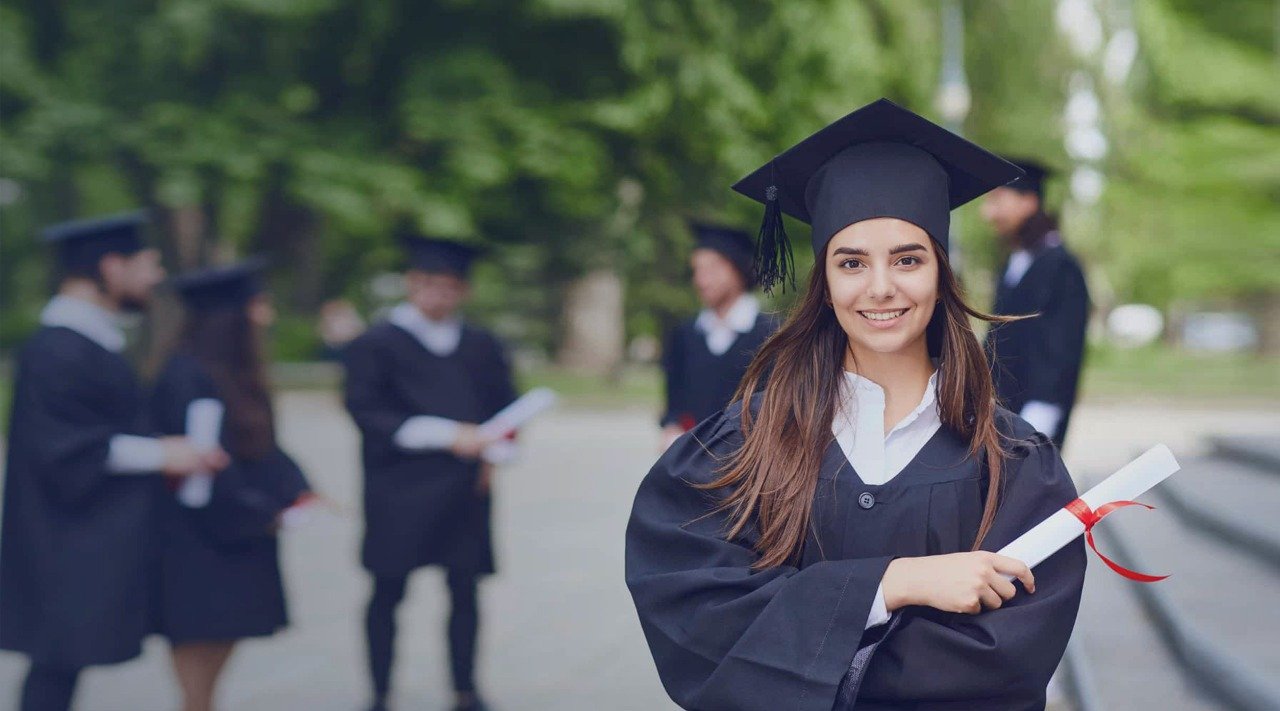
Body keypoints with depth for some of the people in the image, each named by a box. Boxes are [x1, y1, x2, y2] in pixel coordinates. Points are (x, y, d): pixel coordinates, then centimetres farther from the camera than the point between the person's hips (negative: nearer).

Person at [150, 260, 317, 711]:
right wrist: (265, 516, -12)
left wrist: (297, 493, 2)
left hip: (234, 542, 9)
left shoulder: (237, 373, 11)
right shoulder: (186, 377, -18)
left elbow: (262, 448, 17)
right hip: (197, 552, -9)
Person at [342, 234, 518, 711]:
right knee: (388, 591, 0)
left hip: (464, 490, 3)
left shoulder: (482, 347, 12)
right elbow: (366, 411, -9)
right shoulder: (376, 344, 0)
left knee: (465, 590, 3)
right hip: (399, 490, -3)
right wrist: (446, 435, -18)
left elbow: (505, 405, 16)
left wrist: (493, 453, -5)